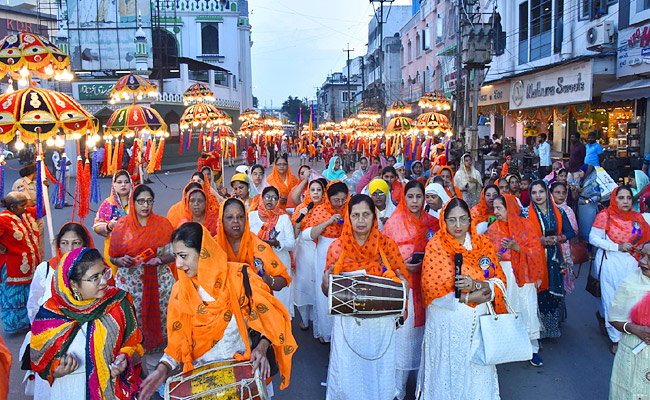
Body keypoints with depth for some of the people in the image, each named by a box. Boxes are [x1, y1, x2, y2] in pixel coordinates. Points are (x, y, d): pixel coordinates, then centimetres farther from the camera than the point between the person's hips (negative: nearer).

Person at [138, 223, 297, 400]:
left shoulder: (239, 276, -8)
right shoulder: (180, 291, 0)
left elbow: (268, 314, -5)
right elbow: (178, 338, 4)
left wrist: (262, 347, -20)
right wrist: (163, 368, -11)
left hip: (244, 363, -2)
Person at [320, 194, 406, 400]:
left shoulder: (387, 245, 0)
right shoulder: (337, 247, 0)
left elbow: (401, 282, 8)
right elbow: (327, 290, 6)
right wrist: (326, 283, -16)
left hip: (381, 323, 0)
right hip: (347, 322, 0)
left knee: (379, 374, 9)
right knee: (346, 375, 7)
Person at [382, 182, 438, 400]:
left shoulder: (432, 222, 8)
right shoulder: (393, 222, -1)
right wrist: (401, 266, -13)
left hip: (426, 285, 3)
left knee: (422, 329, 8)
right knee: (402, 332, -1)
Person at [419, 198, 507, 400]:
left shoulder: (483, 244, 3)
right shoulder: (436, 246, -9)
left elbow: (500, 279, -3)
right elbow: (434, 291, -16)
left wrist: (476, 285, -21)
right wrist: (469, 298, -18)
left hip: (479, 321, 4)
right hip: (447, 324, -3)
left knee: (478, 373, 15)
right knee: (449, 373, 10)